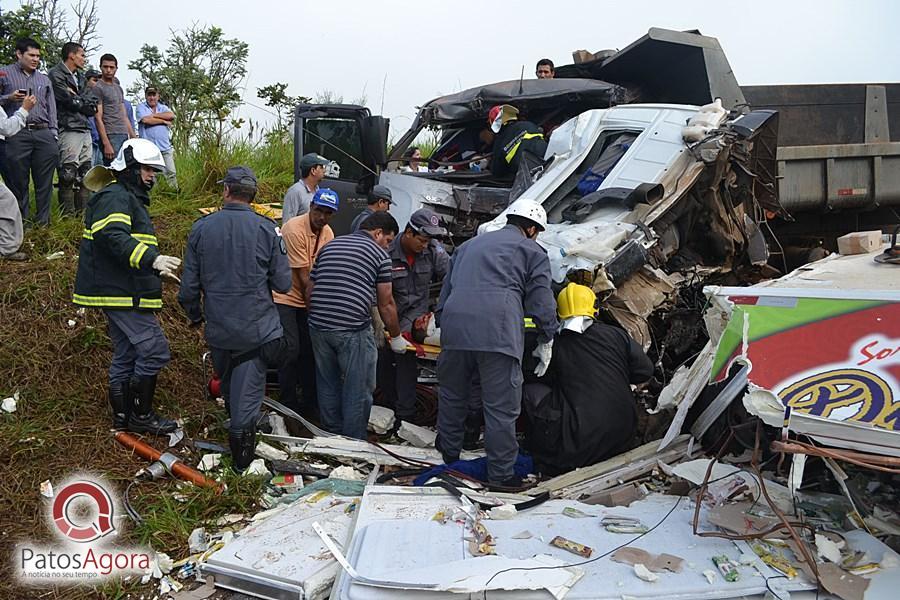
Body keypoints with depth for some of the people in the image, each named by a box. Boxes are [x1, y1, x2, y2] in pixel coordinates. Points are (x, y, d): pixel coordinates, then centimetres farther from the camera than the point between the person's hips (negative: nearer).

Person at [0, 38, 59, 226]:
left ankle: (43, 221, 7)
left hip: (43, 133, 3)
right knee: (18, 182, 0)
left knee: (44, 181, -1)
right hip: (17, 134, -3)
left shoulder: (44, 79, 21)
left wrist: (53, 133, 9)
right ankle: (22, 222, 7)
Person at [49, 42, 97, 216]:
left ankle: (84, 211, 14)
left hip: (85, 129, 8)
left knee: (85, 173, 9)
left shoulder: (79, 78, 21)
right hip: (69, 129, -8)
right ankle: (68, 214, -6)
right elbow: (69, 101, -14)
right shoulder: (56, 75, -4)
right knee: (68, 174, -8)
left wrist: (76, 99, -6)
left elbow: (94, 105, 10)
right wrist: (85, 103, 3)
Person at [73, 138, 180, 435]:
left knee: (126, 354, 14)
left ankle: (123, 416, 22)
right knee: (154, 349, -10)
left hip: (118, 290, 11)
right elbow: (113, 237, -29)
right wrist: (152, 259, -39)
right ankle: (141, 415, -1)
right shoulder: (115, 196, -12)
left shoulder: (129, 197, 23)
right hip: (122, 292, -11)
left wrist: (158, 267, 36)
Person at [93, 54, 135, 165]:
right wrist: (106, 144, -17)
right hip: (111, 136, -7)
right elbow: (98, 118, -9)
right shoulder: (98, 88, -2)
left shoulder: (119, 88, 21)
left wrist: (133, 137, 14)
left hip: (125, 136, 7)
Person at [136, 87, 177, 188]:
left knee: (171, 173, 4)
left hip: (165, 147, 4)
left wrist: (154, 115, -9)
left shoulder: (163, 107, 15)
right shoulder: (141, 107, 5)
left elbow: (172, 116, -7)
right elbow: (146, 120, -15)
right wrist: (164, 121, -4)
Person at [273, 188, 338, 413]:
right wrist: (313, 309, -15)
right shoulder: (294, 229, -23)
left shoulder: (327, 233, 0)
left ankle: (311, 400, 24)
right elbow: (303, 276, -20)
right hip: (284, 297, -7)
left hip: (307, 299, 7)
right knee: (291, 351, -6)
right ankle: (289, 405, 7)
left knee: (310, 350, 12)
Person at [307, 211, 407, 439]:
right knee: (357, 391, 6)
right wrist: (396, 337, 14)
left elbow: (309, 291, 19)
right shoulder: (379, 254, 1)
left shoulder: (329, 246, 19)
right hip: (353, 331, -6)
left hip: (318, 327, 6)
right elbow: (386, 304, 2)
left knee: (328, 386, 18)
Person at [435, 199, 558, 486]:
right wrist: (546, 342, 16)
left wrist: (442, 325, 32)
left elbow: (445, 291, 28)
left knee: (452, 396, 21)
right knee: (501, 408, 3)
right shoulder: (532, 251, 14)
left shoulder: (468, 245, 30)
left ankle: (448, 454, 36)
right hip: (500, 333, -5)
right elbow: (542, 303, 8)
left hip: (455, 327, 5)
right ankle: (500, 473, 9)